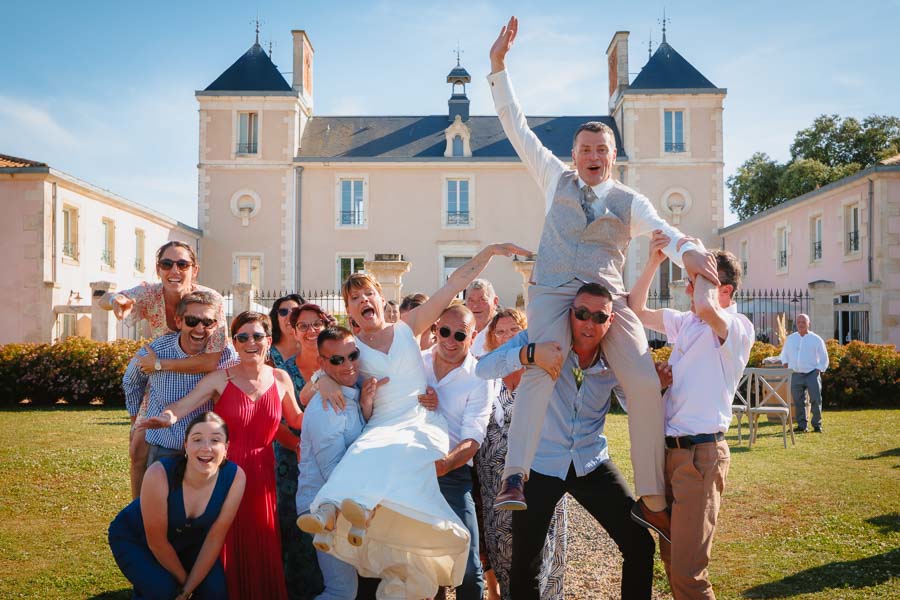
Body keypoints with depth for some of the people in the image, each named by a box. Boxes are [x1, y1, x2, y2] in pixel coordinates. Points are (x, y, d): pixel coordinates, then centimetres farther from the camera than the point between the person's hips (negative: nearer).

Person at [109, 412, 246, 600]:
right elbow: (157, 541, -22)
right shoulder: (159, 474, -35)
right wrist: (184, 582, -10)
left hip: (186, 539, 3)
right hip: (134, 538, -3)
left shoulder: (235, 477, -27)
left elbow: (216, 536, -16)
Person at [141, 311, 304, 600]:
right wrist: (169, 416, -37)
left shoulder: (280, 379, 4)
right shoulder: (220, 379, -5)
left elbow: (296, 419, 16)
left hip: (261, 474, 2)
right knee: (226, 547, 4)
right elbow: (182, 406, -16)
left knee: (261, 551, 8)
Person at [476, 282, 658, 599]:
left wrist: (655, 385, -18)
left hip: (591, 463, 3)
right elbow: (484, 368, -26)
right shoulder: (542, 339, -15)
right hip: (539, 465, -2)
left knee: (640, 545, 1)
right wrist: (529, 353, -44)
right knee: (524, 561, 3)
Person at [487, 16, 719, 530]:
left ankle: (654, 497, -5)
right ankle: (515, 478, -32)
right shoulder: (557, 179, 19)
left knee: (646, 383, -14)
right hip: (553, 292, 0)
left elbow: (661, 229, -4)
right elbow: (515, 125, 19)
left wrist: (686, 249, -28)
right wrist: (499, 66, 14)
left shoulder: (630, 200, 16)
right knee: (540, 370, -26)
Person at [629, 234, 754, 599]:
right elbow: (636, 310, 19)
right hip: (669, 448, 8)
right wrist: (653, 262, 7)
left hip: (701, 452, -8)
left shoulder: (739, 327, -10)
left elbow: (706, 309, -32)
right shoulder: (684, 322, 14)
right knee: (670, 556, 16)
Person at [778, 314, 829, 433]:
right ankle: (802, 426, 8)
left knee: (816, 400, -10)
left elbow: (824, 359, 8)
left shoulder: (816, 339, 4)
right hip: (795, 374, 3)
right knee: (798, 401, 2)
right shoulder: (790, 339, 13)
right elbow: (784, 355, 24)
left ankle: (817, 425, 0)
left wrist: (818, 371, -4)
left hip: (812, 374, -3)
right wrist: (786, 366, 8)